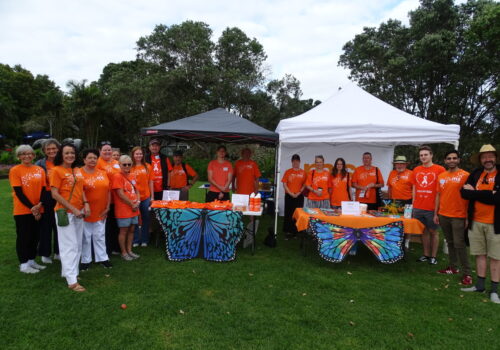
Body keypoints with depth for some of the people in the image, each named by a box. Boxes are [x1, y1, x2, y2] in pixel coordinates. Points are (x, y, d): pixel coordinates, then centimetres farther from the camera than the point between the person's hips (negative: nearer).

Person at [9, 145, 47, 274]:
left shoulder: (40, 170, 5)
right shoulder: (15, 170, -7)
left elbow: (43, 189, 3)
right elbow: (18, 192, -11)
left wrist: (39, 206, -11)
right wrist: (31, 207, -14)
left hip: (38, 210, 4)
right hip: (22, 210, -4)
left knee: (35, 236, 12)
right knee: (23, 237, 4)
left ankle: (31, 261, 25)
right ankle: (23, 264, 14)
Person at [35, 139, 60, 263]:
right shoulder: (40, 164, -1)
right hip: (46, 199, -2)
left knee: (59, 225, 9)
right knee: (46, 226, 6)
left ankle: (58, 252, 23)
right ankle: (45, 254, 19)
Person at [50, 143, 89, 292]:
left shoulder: (77, 170, 9)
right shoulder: (56, 170, -9)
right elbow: (55, 194, -14)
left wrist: (86, 204, 0)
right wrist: (72, 209, -17)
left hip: (79, 211, 7)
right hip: (65, 212, -7)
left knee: (77, 245, 13)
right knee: (69, 246, -4)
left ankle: (69, 272, 27)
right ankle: (72, 281, 2)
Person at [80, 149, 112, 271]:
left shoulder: (102, 173, 6)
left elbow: (108, 191, 7)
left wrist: (107, 207, 2)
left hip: (101, 212, 4)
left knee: (100, 236, 14)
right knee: (86, 237, 8)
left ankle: (102, 258, 25)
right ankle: (85, 260, 22)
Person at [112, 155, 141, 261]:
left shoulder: (132, 176, 11)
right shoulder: (117, 176, -12)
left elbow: (136, 190, 16)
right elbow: (120, 194, -17)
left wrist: (138, 202, -1)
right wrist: (132, 204, -12)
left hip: (134, 209, 7)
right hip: (123, 209, -7)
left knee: (131, 229, 14)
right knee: (123, 231, 3)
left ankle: (129, 250, 27)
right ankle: (124, 253, 17)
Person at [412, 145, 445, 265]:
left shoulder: (439, 169, -4)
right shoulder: (416, 170, 8)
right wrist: (413, 205, 11)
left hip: (432, 208, -4)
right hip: (418, 208, 4)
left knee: (433, 231, 7)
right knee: (424, 231, 13)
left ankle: (433, 256, 19)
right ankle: (426, 255, 24)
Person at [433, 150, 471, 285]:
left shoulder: (465, 175, -6)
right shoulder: (441, 176, 9)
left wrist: (468, 217, -10)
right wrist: (436, 213, 11)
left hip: (458, 216, -5)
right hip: (443, 215, 5)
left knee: (459, 244, -4)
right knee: (450, 242, 14)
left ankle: (467, 273, 6)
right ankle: (453, 267, 25)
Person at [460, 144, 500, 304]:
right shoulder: (475, 174, 7)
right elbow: (464, 193, -5)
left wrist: (474, 193, -12)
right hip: (475, 222, 4)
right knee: (480, 254, 13)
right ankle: (480, 284, 25)